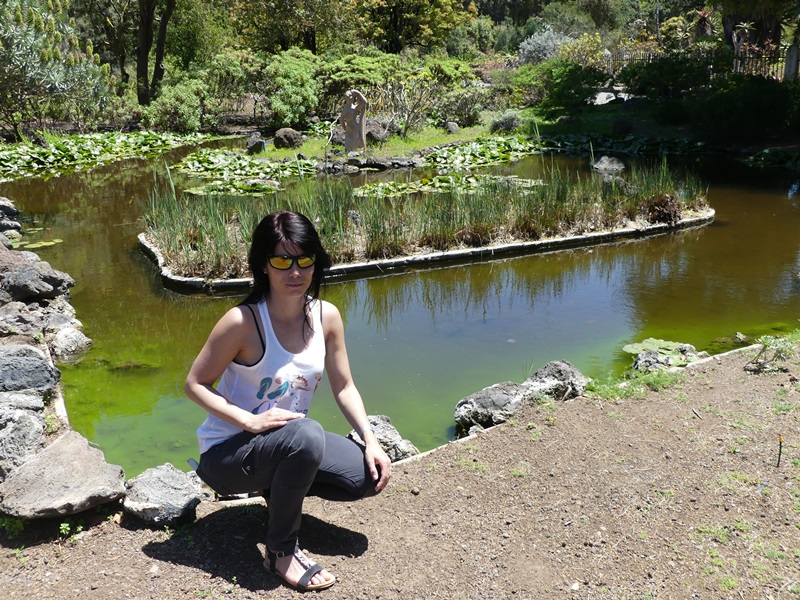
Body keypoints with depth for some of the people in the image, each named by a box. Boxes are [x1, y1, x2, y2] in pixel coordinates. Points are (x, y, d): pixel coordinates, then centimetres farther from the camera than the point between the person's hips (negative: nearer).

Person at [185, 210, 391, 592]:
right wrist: (252, 421, -29)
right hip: (227, 452, -6)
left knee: (369, 477, -8)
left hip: (288, 442, 6)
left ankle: (280, 487, 16)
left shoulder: (327, 316, -7)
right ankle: (281, 551, -14)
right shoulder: (243, 321, -24)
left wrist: (371, 440, -10)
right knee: (306, 435, -36)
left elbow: (343, 386, 1)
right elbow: (195, 384, -16)